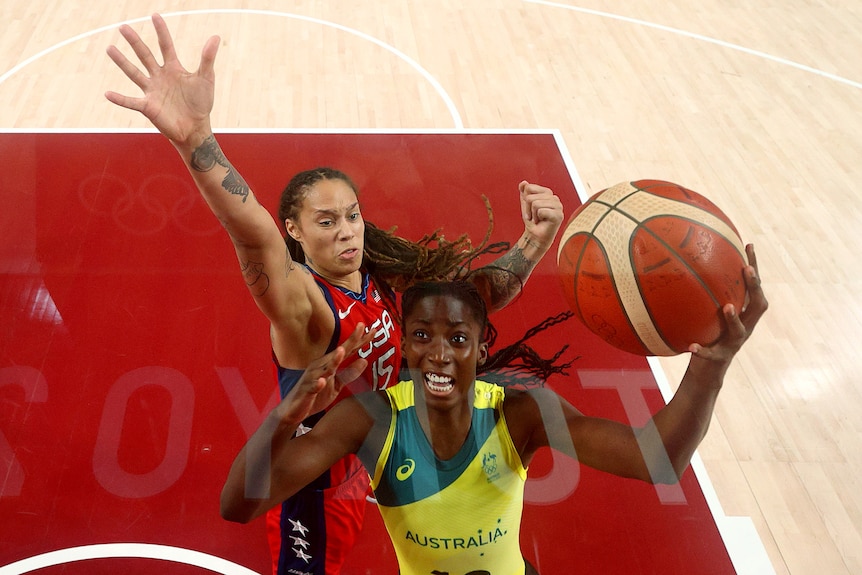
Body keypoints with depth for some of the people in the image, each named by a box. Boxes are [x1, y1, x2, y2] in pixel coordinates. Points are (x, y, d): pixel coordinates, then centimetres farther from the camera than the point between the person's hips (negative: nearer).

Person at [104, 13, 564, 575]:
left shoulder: (384, 277, -9)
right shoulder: (301, 299, -31)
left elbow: (477, 294, -1)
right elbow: (255, 237, -53)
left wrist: (535, 239, -19)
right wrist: (194, 136, -72)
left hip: (360, 464, 6)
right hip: (312, 485, -6)